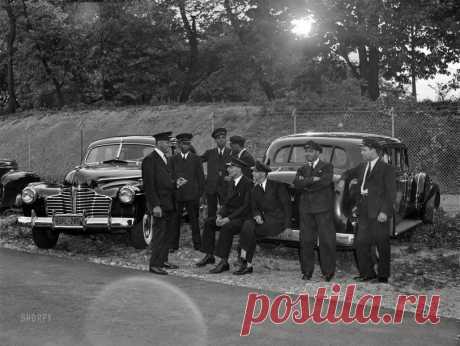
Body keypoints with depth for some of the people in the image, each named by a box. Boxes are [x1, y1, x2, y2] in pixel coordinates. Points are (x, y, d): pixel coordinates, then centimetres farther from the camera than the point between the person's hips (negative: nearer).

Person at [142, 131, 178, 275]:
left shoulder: (166, 159, 16)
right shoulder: (150, 160, -12)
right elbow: (149, 185, -16)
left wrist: (176, 182, 7)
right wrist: (155, 205, -19)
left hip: (169, 203, 9)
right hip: (160, 204, -9)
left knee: (168, 233, 13)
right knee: (160, 233, -7)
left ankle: (163, 260, 23)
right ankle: (154, 265, -1)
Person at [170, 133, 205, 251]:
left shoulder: (196, 159, 8)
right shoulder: (173, 159, 10)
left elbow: (201, 177, 8)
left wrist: (200, 192, 2)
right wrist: (176, 182, -8)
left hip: (192, 195, -1)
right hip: (176, 194, 1)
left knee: (194, 220, 3)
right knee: (175, 220, 1)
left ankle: (197, 244, 12)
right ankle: (174, 244, 10)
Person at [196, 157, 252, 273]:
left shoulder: (247, 184, -14)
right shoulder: (232, 183, 13)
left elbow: (246, 207, -20)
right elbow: (227, 203, 13)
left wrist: (228, 218, -23)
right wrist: (220, 215, -6)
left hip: (244, 218, -9)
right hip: (230, 216, 9)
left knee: (226, 227, -33)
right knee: (209, 222, -1)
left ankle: (224, 262, -30)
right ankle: (209, 256, 4)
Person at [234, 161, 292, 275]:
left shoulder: (277, 185, -4)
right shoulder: (255, 190, 14)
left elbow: (286, 205, -5)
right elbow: (254, 208, 17)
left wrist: (287, 225, -13)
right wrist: (257, 215, -8)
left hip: (277, 220, -6)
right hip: (263, 219, 6)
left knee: (248, 227, -26)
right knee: (248, 224, -25)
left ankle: (244, 261, -17)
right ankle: (248, 265, -23)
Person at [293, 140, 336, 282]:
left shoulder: (327, 167, 7)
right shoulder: (302, 169, 19)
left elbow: (325, 182, -13)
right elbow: (297, 184, 0)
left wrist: (306, 184, -6)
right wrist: (312, 179, -12)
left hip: (323, 208, -4)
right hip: (306, 209, 4)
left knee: (326, 240, -4)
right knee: (306, 241, 2)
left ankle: (328, 271, 3)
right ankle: (307, 271, 8)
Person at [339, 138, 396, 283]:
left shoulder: (386, 169, -6)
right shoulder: (362, 166, 13)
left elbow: (391, 193, -9)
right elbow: (350, 172, 32)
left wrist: (384, 211, -17)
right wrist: (343, 179, 9)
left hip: (379, 213, -7)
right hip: (364, 213, 7)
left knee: (382, 246, 3)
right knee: (360, 243, 6)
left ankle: (383, 276, 13)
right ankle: (367, 273, 18)